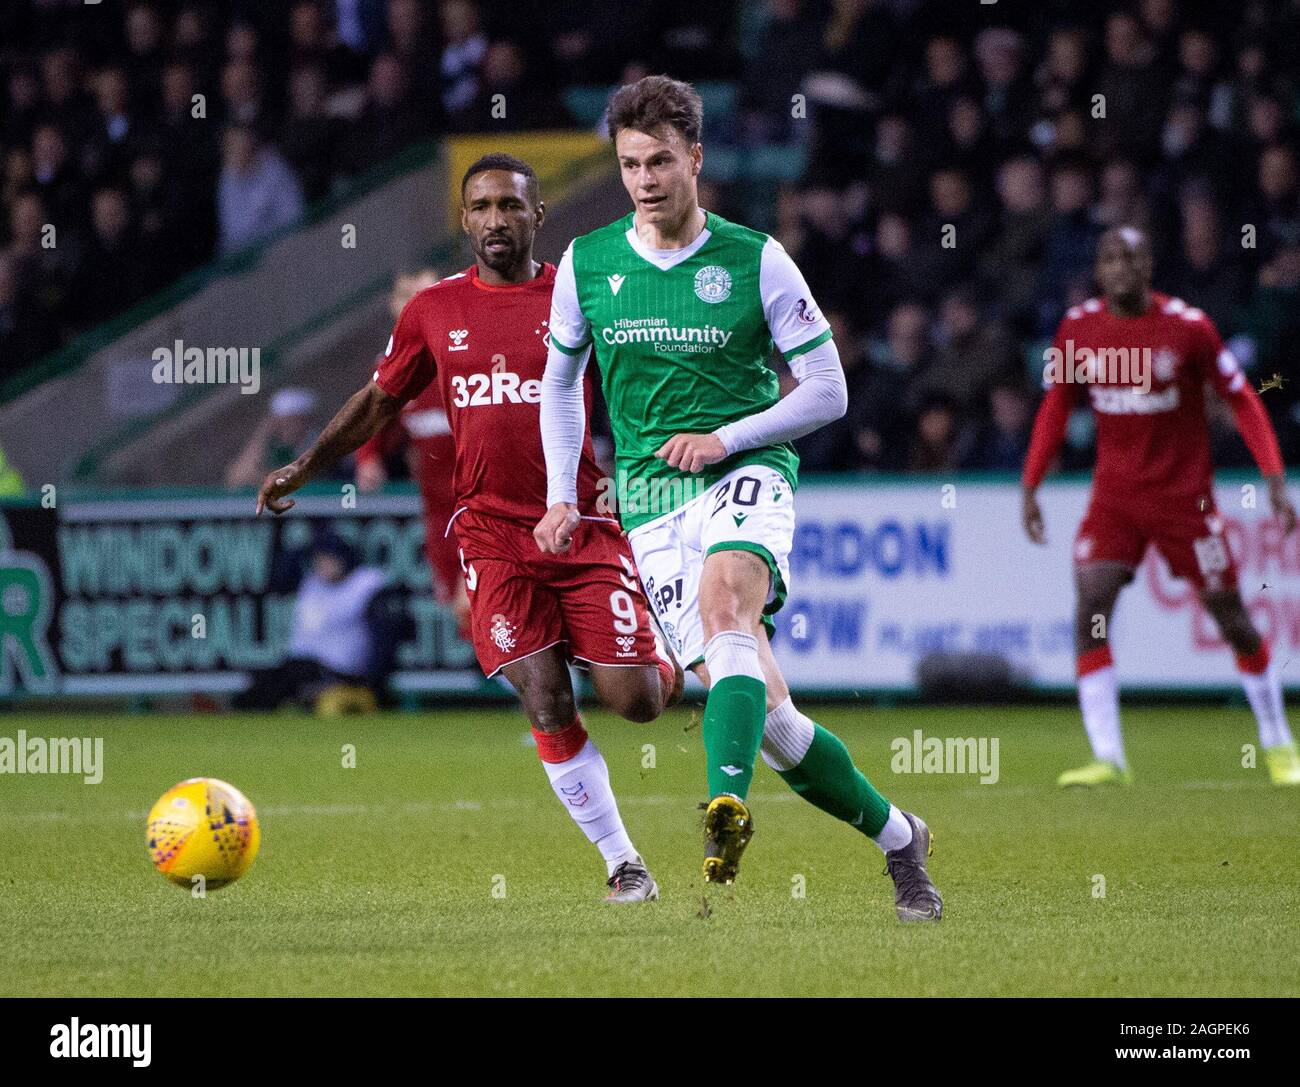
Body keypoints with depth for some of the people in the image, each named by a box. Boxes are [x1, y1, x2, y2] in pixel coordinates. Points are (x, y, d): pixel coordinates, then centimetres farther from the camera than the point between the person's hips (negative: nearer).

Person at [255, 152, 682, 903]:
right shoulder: (435, 311, 8)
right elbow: (380, 400, 21)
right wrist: (304, 468, 17)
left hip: (586, 525, -1)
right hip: (494, 534, 1)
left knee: (633, 701, -8)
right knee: (548, 705, -11)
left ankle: (678, 667, 30)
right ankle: (622, 862, 2)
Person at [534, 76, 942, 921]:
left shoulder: (756, 261, 0)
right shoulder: (586, 264, 7)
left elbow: (828, 390, 3)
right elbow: (560, 381, 24)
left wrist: (725, 438, -9)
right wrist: (562, 494, 16)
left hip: (746, 472, -3)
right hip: (651, 502, 3)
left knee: (724, 599, -37)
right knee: (764, 712, -6)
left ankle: (728, 808, -54)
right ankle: (898, 836, 13)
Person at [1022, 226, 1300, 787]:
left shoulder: (1188, 325, -11)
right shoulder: (1078, 328, -2)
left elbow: (1241, 399, -4)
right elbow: (1055, 407, 11)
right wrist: (1030, 486, 7)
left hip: (1184, 495, -2)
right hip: (1113, 497, 2)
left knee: (1231, 616, 3)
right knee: (1090, 611, -16)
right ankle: (1107, 759, -15)